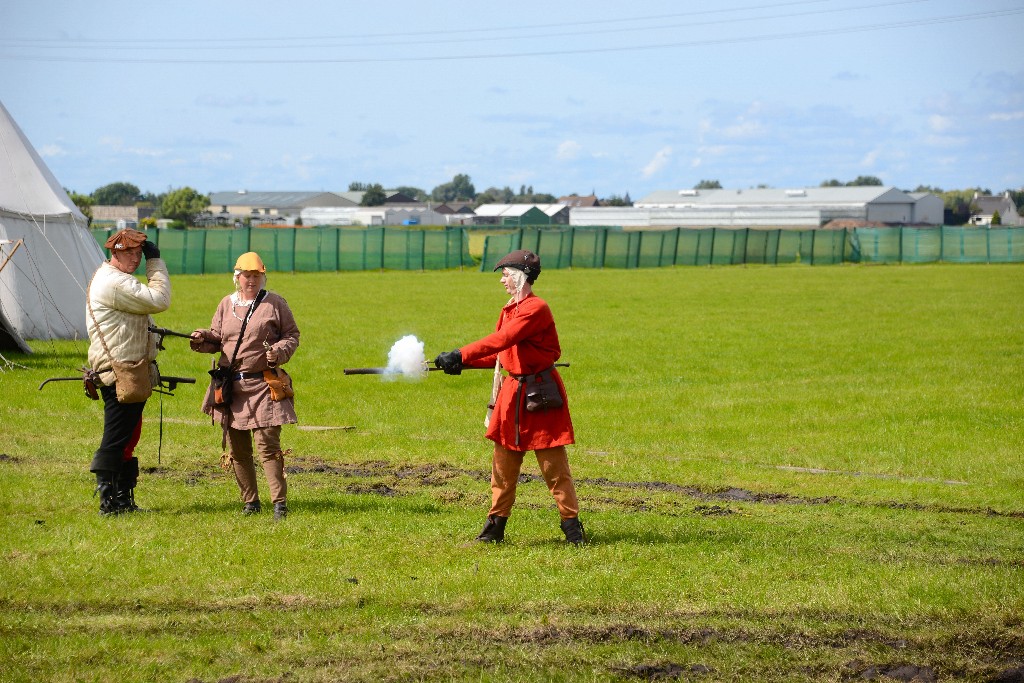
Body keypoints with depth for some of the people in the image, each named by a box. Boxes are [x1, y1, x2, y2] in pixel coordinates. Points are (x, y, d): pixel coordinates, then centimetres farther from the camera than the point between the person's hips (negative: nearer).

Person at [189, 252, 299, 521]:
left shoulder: (275, 304, 2)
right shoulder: (227, 304, 12)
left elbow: (292, 336, 4)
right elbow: (217, 340, 16)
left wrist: (279, 352, -15)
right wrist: (203, 339, -6)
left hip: (263, 385, -5)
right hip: (230, 385, 5)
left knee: (267, 444, -11)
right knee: (236, 449, 8)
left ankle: (280, 503, -7)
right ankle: (250, 502, 19)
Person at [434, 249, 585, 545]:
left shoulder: (536, 309, -17)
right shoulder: (510, 309, 13)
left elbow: (501, 341, -27)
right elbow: (499, 354, 13)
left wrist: (460, 355, -30)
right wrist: (462, 362, 0)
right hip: (512, 391, 9)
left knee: (553, 463, -3)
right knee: (503, 463, 8)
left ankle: (571, 523, 5)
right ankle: (496, 524, 14)